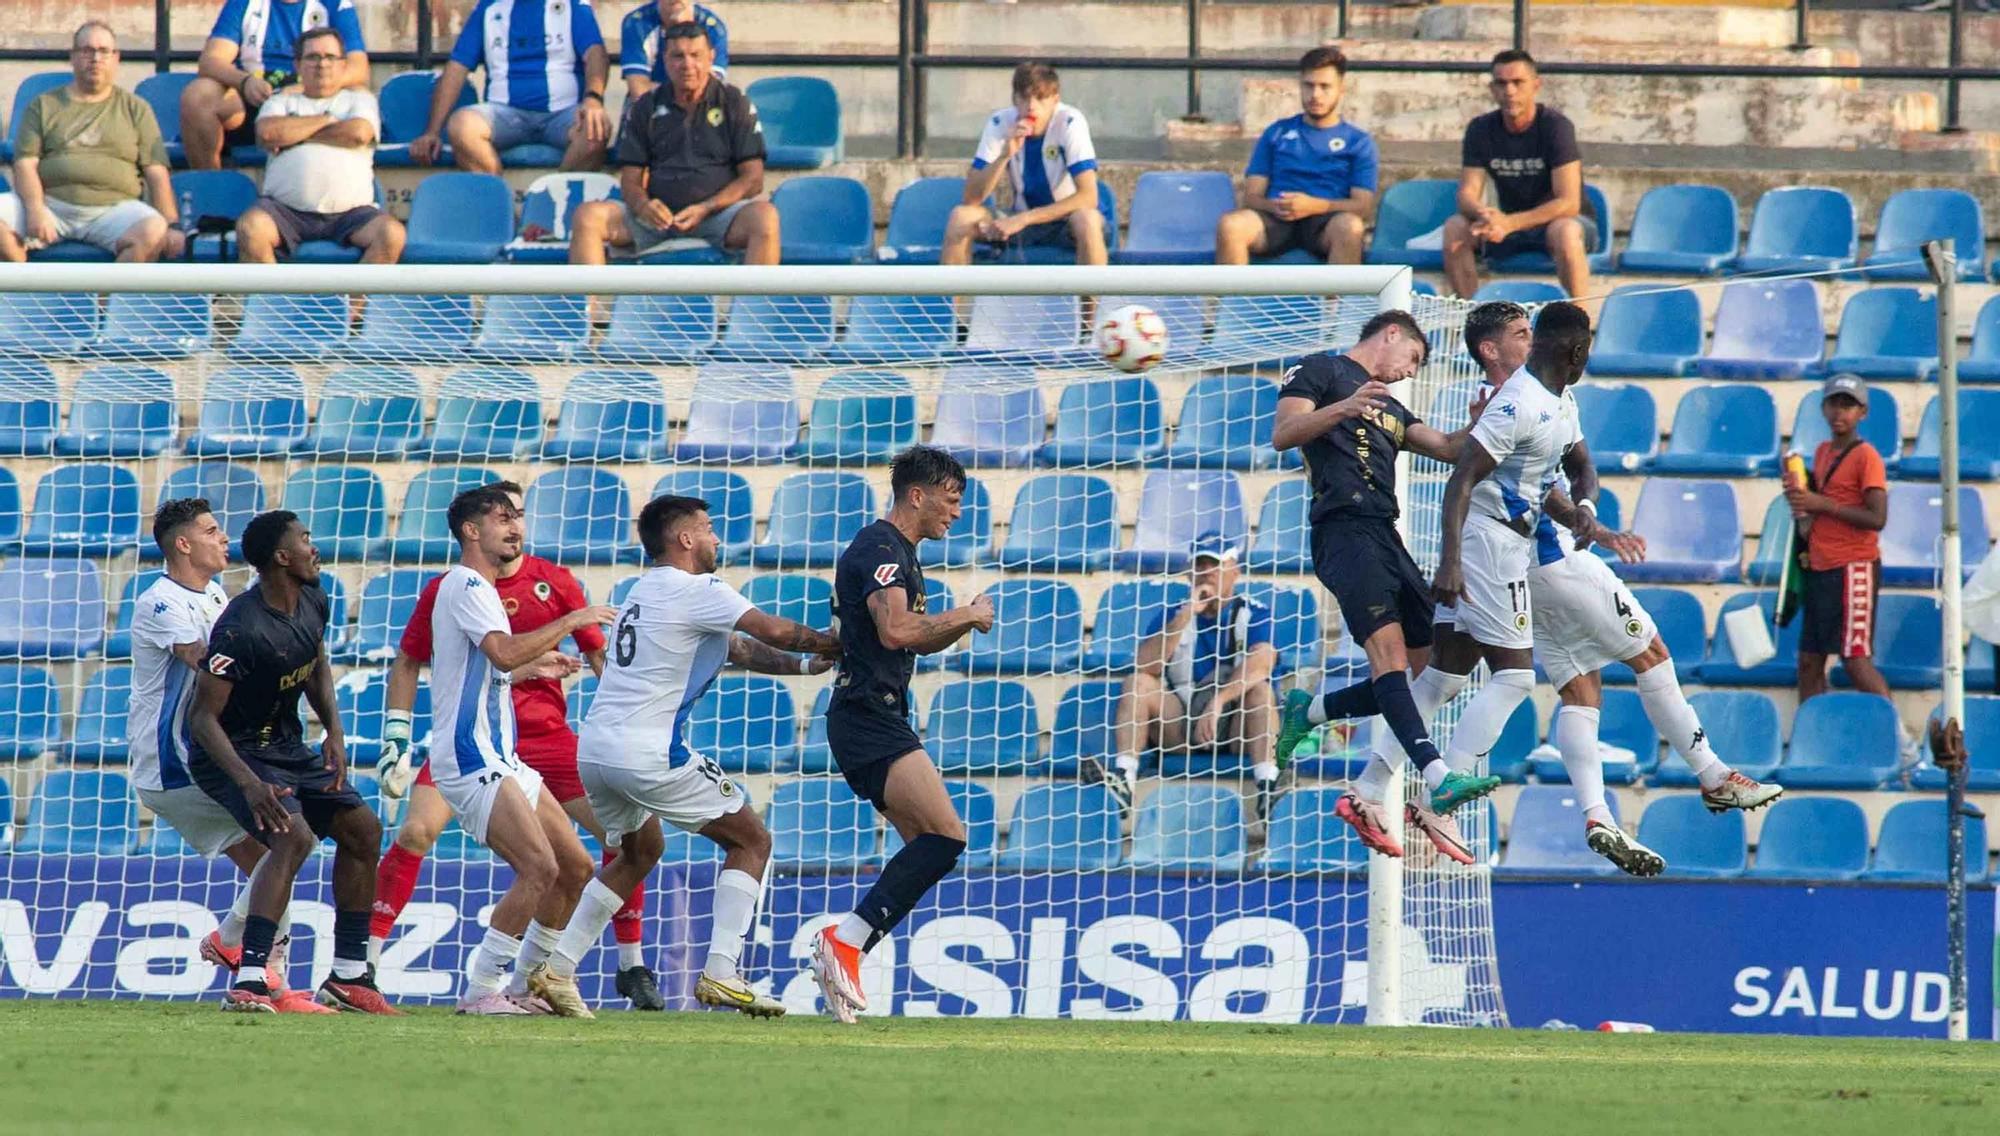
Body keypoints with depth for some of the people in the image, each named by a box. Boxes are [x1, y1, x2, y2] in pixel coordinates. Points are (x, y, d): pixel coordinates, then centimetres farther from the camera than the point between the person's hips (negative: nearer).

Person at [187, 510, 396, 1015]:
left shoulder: (312, 603, -2)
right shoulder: (241, 629, -28)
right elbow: (204, 717, -26)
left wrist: (334, 732, 4)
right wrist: (249, 783, -37)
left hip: (285, 746, 9)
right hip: (233, 753, -9)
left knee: (363, 829, 10)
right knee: (293, 836, -30)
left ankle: (348, 976, 18)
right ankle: (249, 981, -33)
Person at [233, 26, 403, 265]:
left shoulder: (358, 99, 20)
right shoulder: (282, 100, 21)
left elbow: (359, 133, -3)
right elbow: (267, 132, -2)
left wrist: (294, 134, 3)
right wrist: (325, 120, 4)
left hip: (349, 210, 0)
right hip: (287, 209, 0)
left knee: (391, 234, -28)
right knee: (249, 228, -31)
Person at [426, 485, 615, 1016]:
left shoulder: (476, 588, 22)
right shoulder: (465, 585, -10)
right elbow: (504, 652, -25)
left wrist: (534, 666, 31)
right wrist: (570, 621, -18)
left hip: (501, 760, 11)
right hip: (472, 758, -11)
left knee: (575, 867, 8)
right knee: (539, 867, -21)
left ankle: (527, 982, 17)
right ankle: (481, 990, -17)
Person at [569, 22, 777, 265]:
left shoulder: (735, 104, 7)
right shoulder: (645, 108, 13)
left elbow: (752, 180, 2)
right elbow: (630, 179, 10)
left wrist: (705, 209, -14)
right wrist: (642, 206, -16)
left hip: (716, 212, -2)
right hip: (658, 215, 2)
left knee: (765, 216, -35)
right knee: (586, 216, -22)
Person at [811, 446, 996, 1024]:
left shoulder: (899, 553, 22)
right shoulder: (879, 548, -11)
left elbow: (919, 640, 33)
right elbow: (895, 630, -25)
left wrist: (965, 620, 14)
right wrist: (963, 616, -12)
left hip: (882, 719, 11)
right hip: (867, 714, -11)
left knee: (928, 846, 8)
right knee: (946, 835, -20)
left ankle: (847, 950, 5)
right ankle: (847, 939, -23)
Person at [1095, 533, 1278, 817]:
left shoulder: (1254, 613, 2)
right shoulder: (1173, 614, 11)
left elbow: (1261, 662, -19)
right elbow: (1144, 667, -5)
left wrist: (1218, 703, -33)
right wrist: (1185, 615, -12)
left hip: (1235, 724, -3)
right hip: (1179, 723, 3)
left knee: (1259, 689, -30)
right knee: (1136, 683, -17)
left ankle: (1268, 789, -47)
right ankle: (1124, 780, -36)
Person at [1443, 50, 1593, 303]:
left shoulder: (1554, 126, -17)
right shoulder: (1481, 129, -3)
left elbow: (1568, 203, -23)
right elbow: (1467, 195, -7)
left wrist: (1510, 223, -34)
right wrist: (1483, 215, -33)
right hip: (1509, 225, 5)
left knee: (1564, 232, -39)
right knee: (1455, 228, -20)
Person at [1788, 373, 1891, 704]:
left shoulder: (1866, 456, -9)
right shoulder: (1823, 452, 15)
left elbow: (1877, 518, -18)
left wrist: (1821, 504, -17)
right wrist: (1798, 497, 6)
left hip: (1854, 568, -9)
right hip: (1819, 569, 9)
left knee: (1856, 660, -14)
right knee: (1809, 661, 9)